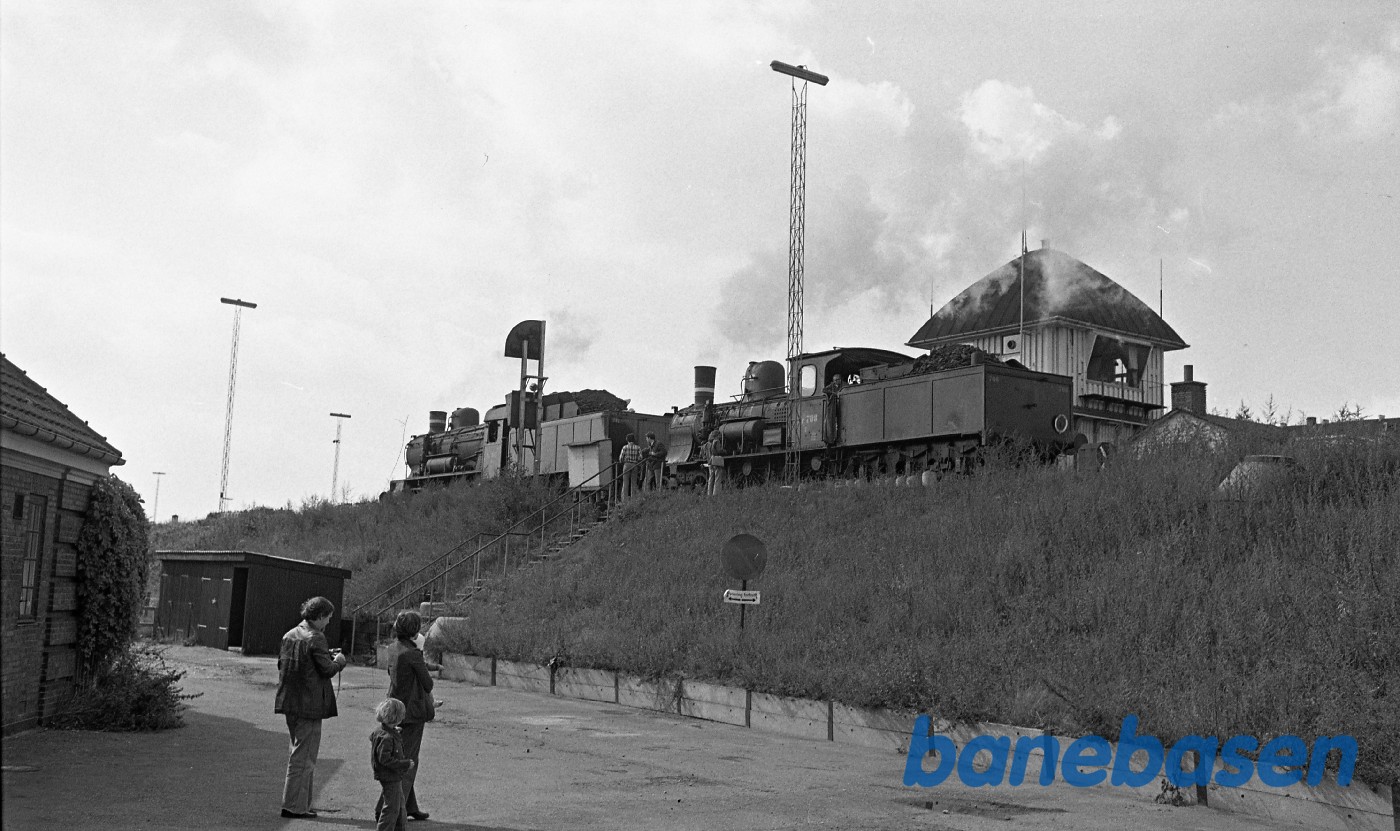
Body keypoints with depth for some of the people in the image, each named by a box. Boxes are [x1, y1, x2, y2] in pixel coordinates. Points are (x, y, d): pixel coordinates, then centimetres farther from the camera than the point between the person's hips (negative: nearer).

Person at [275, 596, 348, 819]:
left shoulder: (289, 635, 8)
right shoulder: (315, 639, -17)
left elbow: (281, 663, 15)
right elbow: (328, 670, -17)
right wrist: (339, 660, 5)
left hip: (290, 701, 9)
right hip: (309, 704, -9)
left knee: (298, 753, 18)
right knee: (304, 756, -1)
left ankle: (300, 803, 24)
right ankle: (294, 806, 3)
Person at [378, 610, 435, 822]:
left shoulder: (392, 649, 3)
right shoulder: (413, 654, -21)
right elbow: (427, 684, -14)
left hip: (396, 708, 8)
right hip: (412, 712, -8)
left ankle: (410, 807, 26)